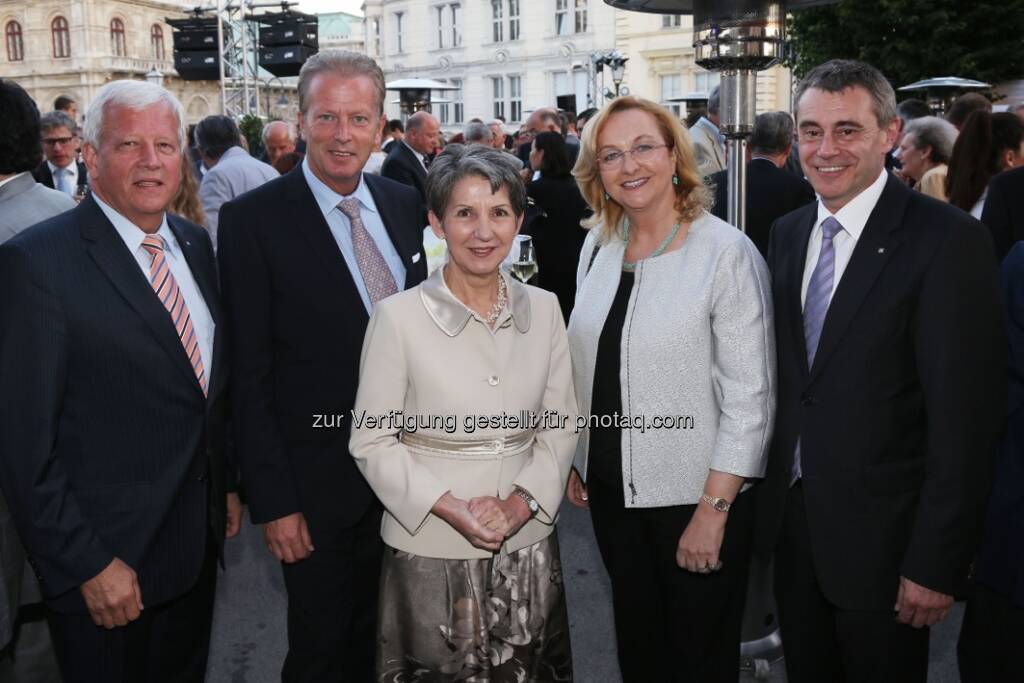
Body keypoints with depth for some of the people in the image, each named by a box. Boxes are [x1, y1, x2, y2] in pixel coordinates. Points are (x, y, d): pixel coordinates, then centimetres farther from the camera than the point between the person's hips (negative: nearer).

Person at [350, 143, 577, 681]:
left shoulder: (543, 309, 0)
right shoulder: (398, 317, -11)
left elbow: (560, 426, 4)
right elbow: (371, 442, -8)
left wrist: (520, 503, -11)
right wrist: (452, 508, -18)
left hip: (528, 546, 3)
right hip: (430, 554, -3)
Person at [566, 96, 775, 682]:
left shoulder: (727, 252, -15)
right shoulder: (599, 245, 3)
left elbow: (750, 396, -16)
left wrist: (714, 510, -18)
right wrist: (571, 462, 10)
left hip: (696, 497, -5)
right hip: (611, 489, 5)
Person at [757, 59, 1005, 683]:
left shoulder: (948, 241, -16)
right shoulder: (787, 234, 5)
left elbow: (965, 418, -17)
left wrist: (936, 564, -17)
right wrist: (776, 499, 8)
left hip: (880, 537, -5)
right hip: (793, 521, 6)